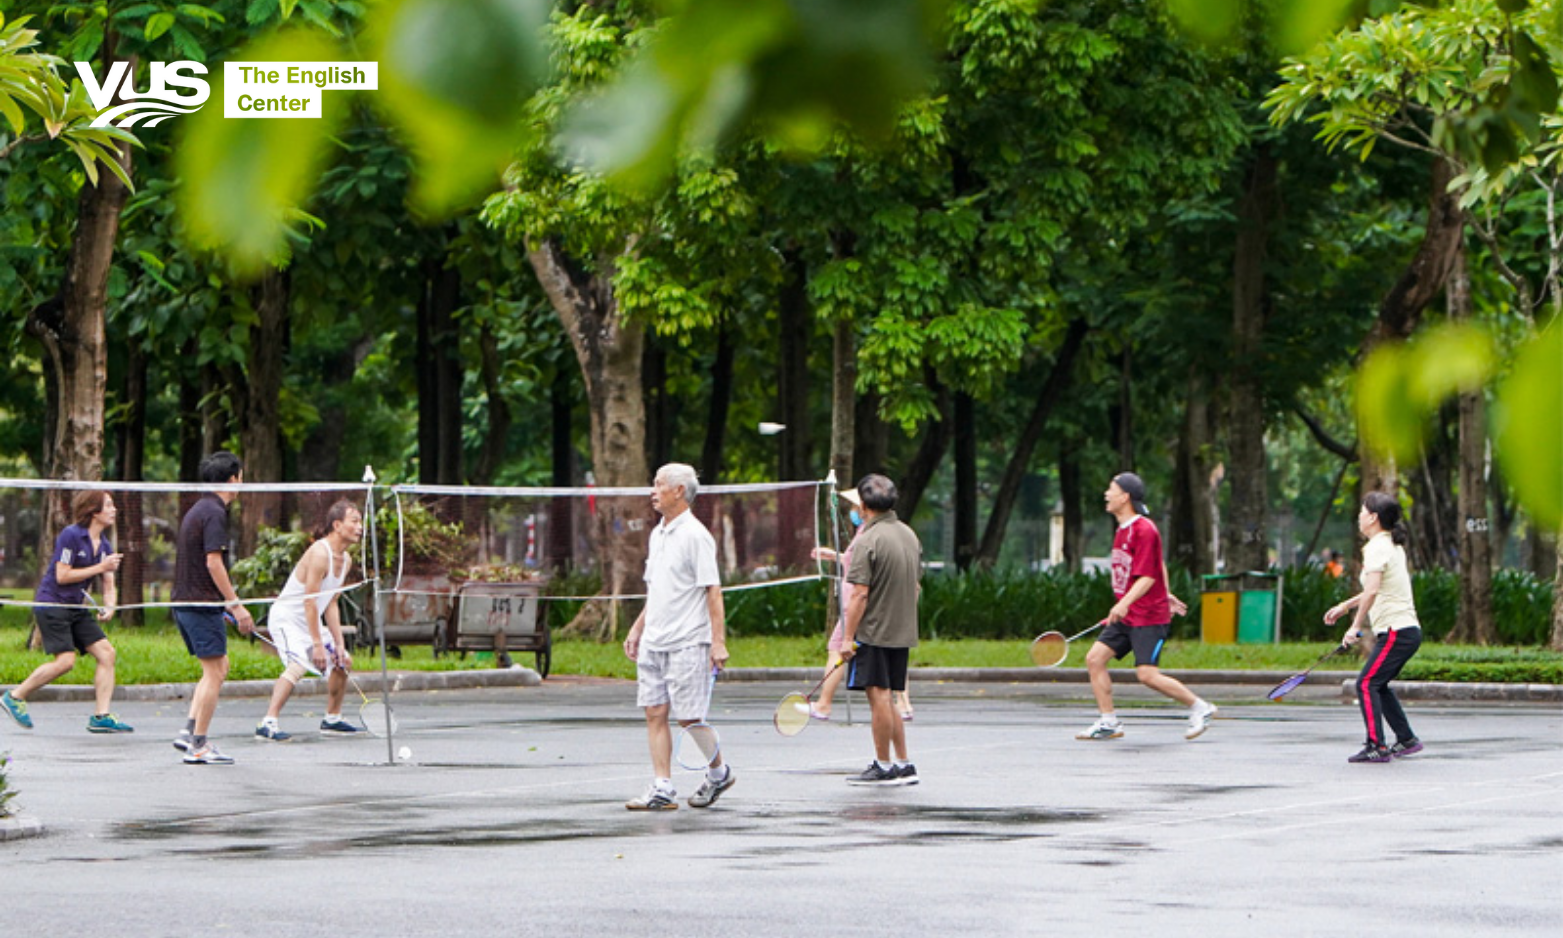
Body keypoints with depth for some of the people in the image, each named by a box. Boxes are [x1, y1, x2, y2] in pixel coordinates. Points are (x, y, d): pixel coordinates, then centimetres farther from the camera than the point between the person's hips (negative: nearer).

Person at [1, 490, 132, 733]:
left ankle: (101, 716, -4)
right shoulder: (70, 535, -13)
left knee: (106, 653, -5)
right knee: (65, 660, -17)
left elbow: (109, 585, 11)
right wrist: (100, 567, -17)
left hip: (77, 608, 8)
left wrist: (109, 607, -10)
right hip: (52, 603, -8)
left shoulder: (104, 546, 9)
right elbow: (62, 576, -17)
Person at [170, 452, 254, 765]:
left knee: (219, 667, 16)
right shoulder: (214, 513, -14)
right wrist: (235, 604, -18)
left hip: (185, 602, 10)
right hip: (203, 604, -10)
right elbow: (213, 562, -20)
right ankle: (198, 745, -4)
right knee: (214, 672, -4)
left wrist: (226, 603, 26)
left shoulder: (198, 510, 16)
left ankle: (189, 732, 9)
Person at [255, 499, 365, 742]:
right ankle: (268, 724, -34)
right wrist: (317, 644, -27)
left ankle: (332, 720, 31)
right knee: (298, 664, -29)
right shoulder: (320, 553, -23)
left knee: (340, 664, 15)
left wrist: (339, 645, 5)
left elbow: (331, 604, 11)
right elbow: (309, 601, -26)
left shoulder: (345, 560, 6)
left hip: (310, 621, 10)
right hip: (286, 618, -10)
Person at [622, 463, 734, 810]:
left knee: (688, 717, -4)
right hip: (653, 643, 8)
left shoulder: (696, 536, -11)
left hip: (687, 644, -8)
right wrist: (637, 628, 20)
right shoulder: (658, 534, 14)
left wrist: (718, 641, -19)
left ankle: (718, 772, 18)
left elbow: (713, 592, -14)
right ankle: (662, 790, 0)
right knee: (655, 713, 1)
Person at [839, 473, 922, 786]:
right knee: (887, 701, 15)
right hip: (903, 632, 8)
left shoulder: (868, 541, -16)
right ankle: (904, 765, 15)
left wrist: (847, 636, -15)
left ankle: (883, 767, 1)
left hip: (873, 632, -8)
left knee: (879, 698, -3)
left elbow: (860, 594, -19)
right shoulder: (909, 536, 9)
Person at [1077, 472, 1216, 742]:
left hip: (1148, 617, -9)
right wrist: (1165, 594, 33)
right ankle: (1108, 722, 3)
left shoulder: (1144, 530, -16)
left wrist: (1125, 603, -34)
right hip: (1124, 615, 9)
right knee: (1094, 659, -1)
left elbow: (1147, 577, -22)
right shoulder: (1122, 530, 13)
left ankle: (1200, 709, 3)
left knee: (1147, 674, -13)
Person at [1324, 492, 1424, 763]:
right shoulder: (1392, 545, 16)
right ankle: (1406, 739, 22)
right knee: (1378, 685, 19)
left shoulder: (1377, 548, -14)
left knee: (1367, 684, -10)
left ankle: (1376, 746, -14)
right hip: (1409, 629, 10)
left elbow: (1372, 591, -27)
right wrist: (1344, 607, 33)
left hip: (1396, 631, -10)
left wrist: (1356, 626, -22)